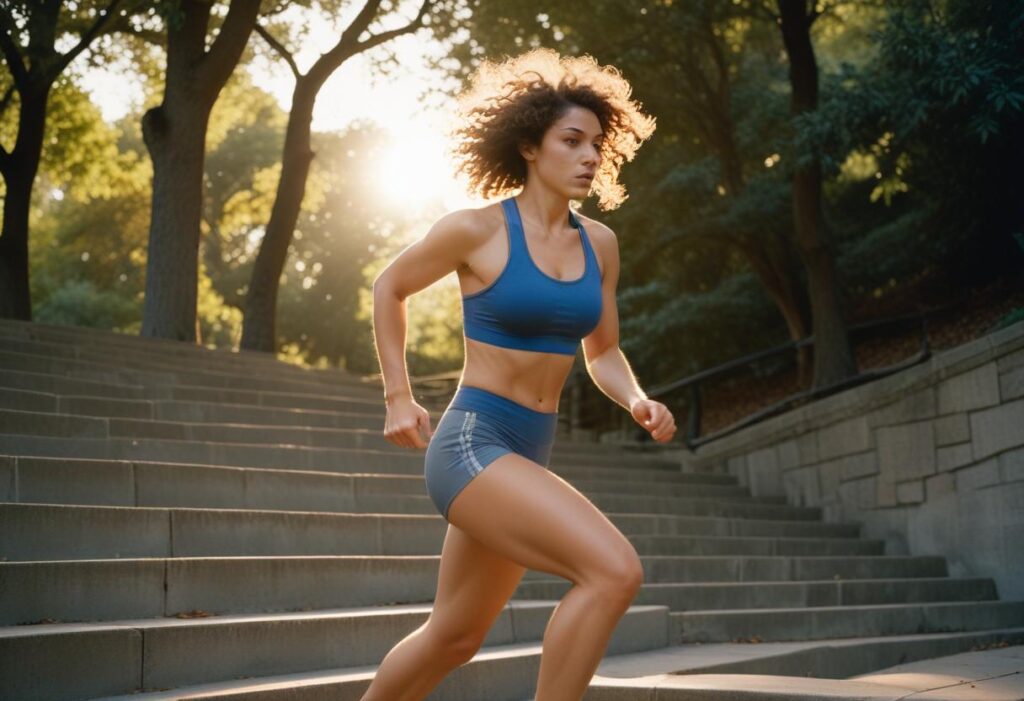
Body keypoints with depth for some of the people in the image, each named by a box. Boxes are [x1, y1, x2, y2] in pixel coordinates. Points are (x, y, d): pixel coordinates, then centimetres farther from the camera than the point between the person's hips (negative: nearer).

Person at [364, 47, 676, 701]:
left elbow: (603, 351, 17)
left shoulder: (599, 243, 6)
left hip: (529, 455, 7)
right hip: (471, 445, -7)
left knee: (453, 639, 20)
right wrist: (399, 398, 2)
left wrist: (638, 402, -3)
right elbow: (389, 287, 6)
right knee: (615, 570, -25)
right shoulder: (476, 228, -10)